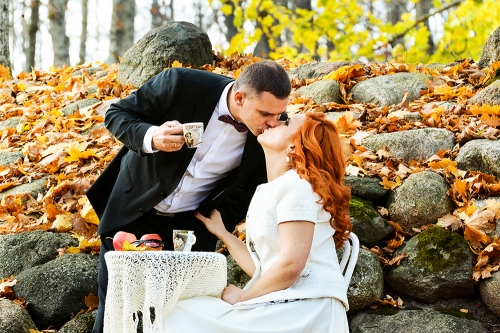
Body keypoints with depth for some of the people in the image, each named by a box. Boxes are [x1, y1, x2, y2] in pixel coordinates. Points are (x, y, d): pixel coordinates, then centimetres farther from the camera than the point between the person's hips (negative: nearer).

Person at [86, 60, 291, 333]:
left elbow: (248, 186, -3)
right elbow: (116, 113, -13)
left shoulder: (274, 131, -17)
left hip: (191, 226, 2)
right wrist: (150, 137, -32)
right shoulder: (182, 84, -25)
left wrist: (214, 226, -15)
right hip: (133, 209, -1)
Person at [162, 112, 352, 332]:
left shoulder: (296, 183, -9)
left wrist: (242, 297, -5)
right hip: (281, 308, 8)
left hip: (306, 312, -8)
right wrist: (221, 233, 23)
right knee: (181, 314, -1)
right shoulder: (267, 192, 18)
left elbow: (291, 264, -18)